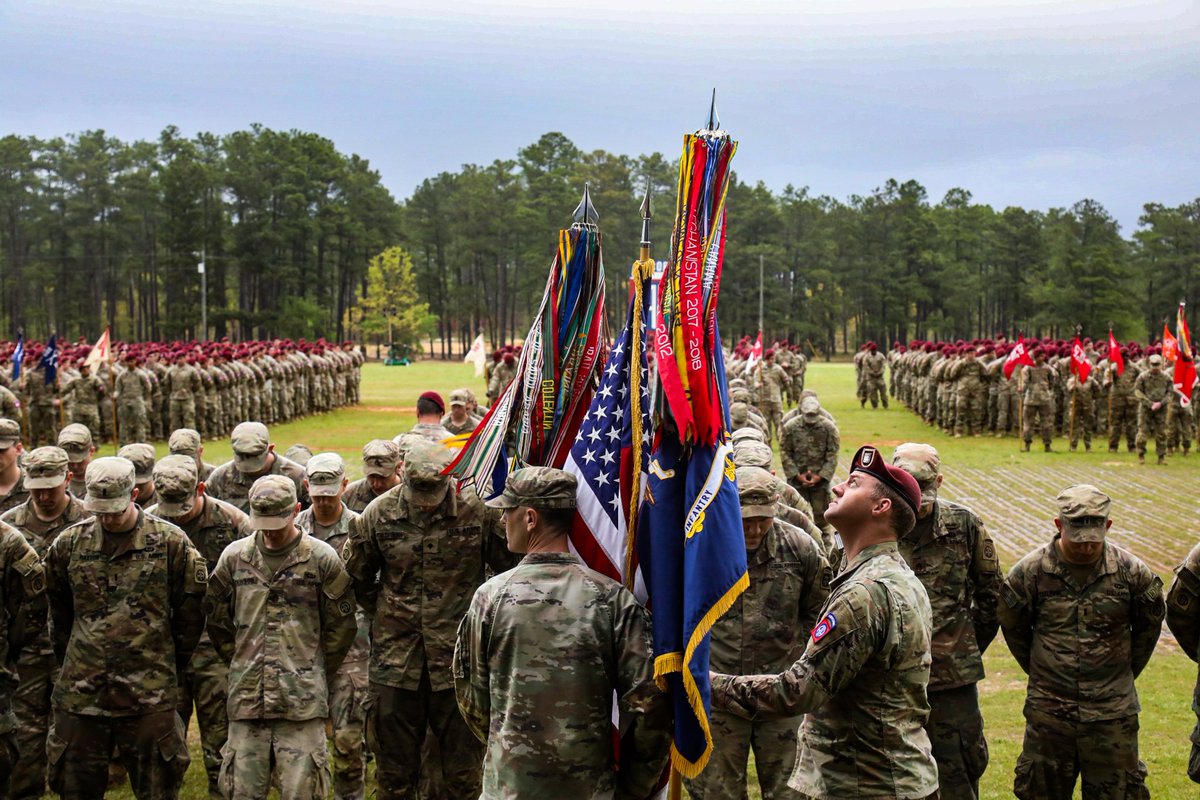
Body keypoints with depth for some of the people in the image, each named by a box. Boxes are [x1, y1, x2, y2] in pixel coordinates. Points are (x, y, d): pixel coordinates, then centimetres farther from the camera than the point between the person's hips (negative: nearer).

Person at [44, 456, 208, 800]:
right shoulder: (69, 543, 3)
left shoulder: (170, 542, -4)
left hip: (150, 694, -2)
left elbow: (190, 611, 4)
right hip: (80, 692, 2)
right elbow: (59, 613, 17)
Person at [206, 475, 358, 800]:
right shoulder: (234, 556, 7)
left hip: (302, 703, -3)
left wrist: (313, 672, 8)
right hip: (246, 698, 3)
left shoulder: (321, 558, -1)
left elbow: (341, 625, 6)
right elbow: (217, 620, 16)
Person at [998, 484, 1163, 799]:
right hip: (1048, 712, 0)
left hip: (1112, 716, 0)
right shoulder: (1030, 571, -6)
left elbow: (1149, 625, 12)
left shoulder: (1130, 572, -6)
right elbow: (1012, 628, 10)